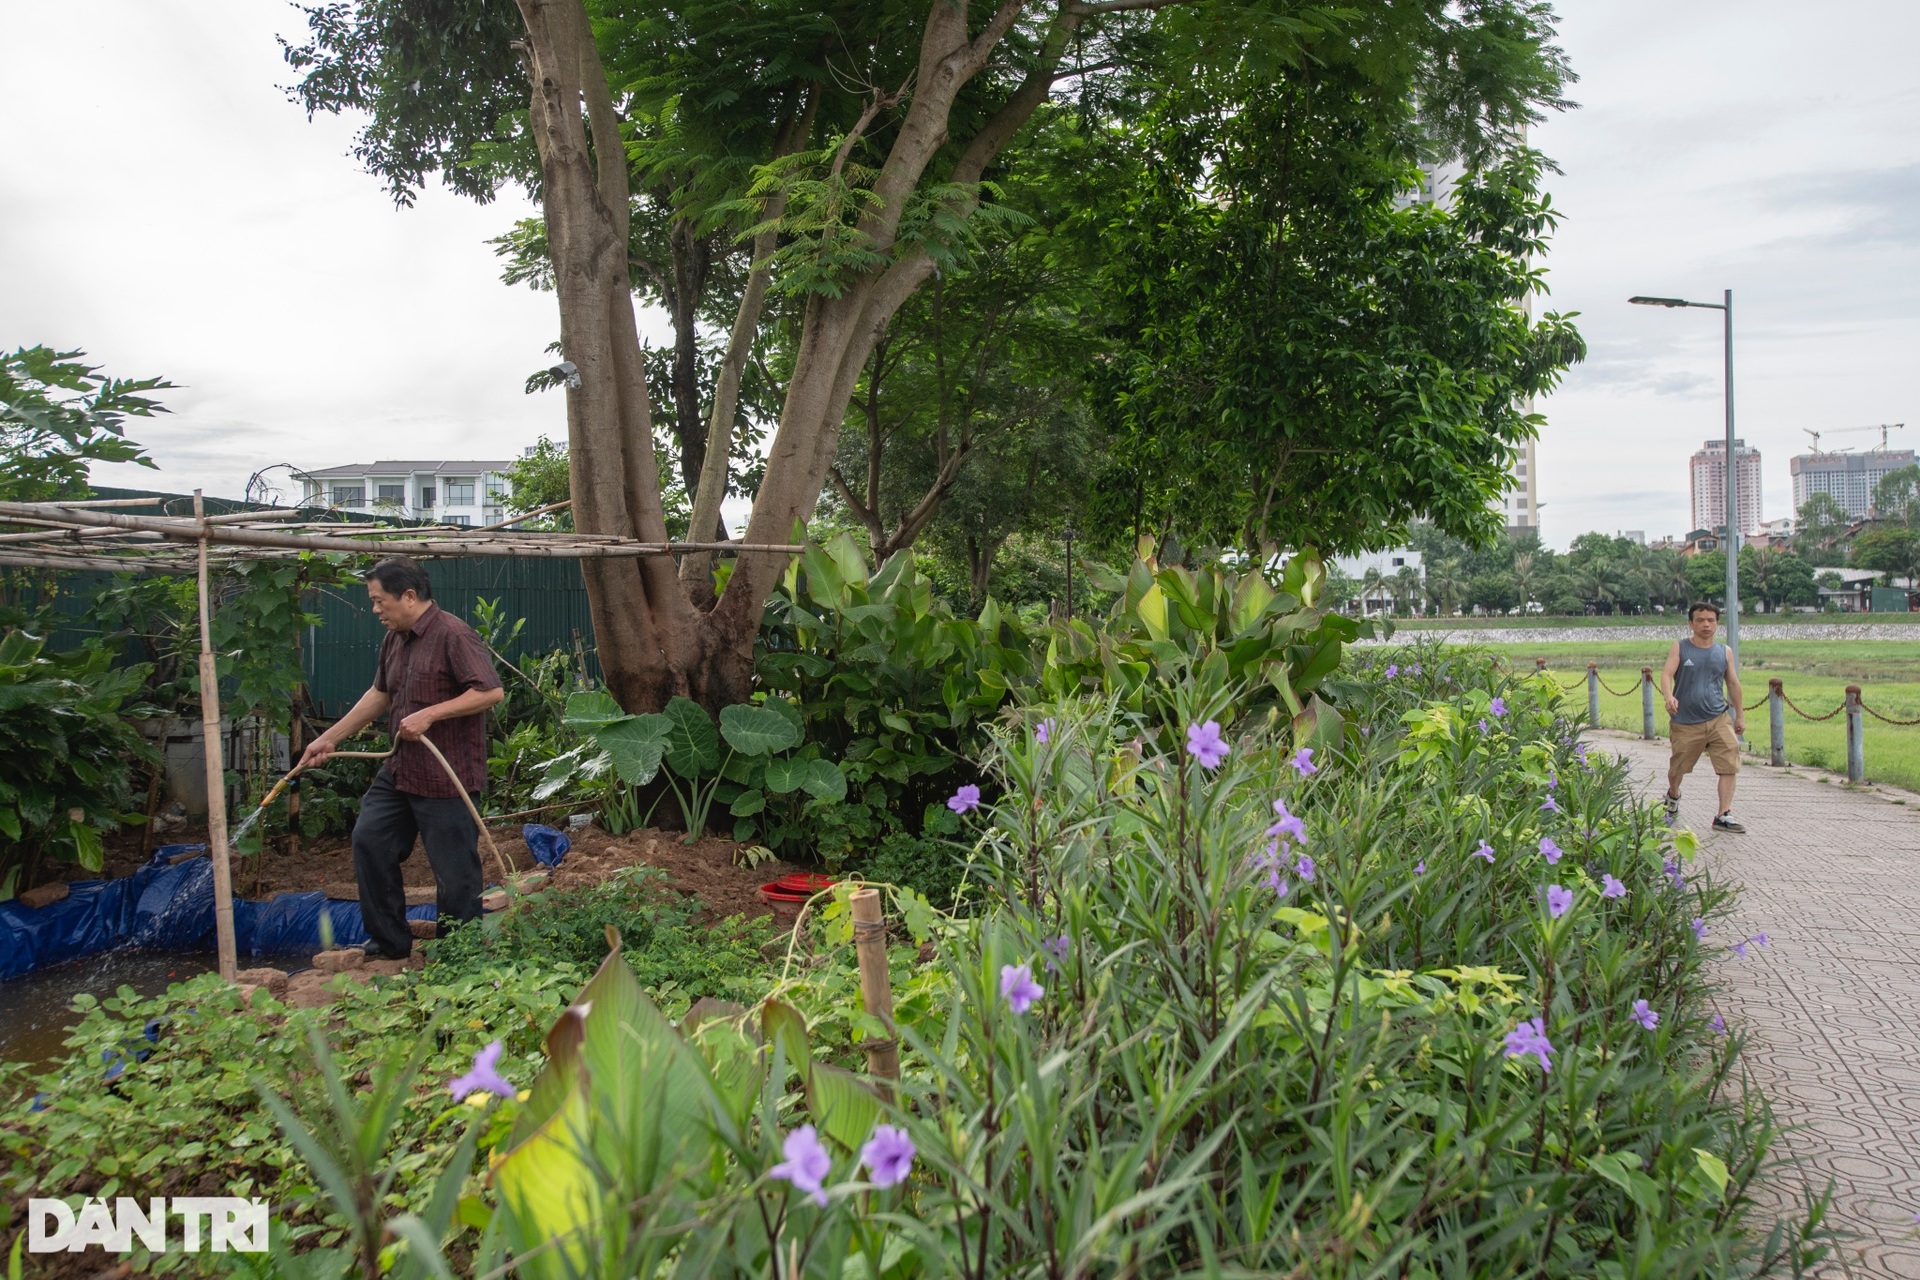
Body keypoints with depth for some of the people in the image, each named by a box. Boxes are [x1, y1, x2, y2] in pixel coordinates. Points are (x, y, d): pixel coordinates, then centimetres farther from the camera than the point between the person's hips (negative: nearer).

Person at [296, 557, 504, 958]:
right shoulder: (394, 640, 12)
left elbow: (492, 691, -23)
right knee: (369, 839, 10)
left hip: (446, 778, -9)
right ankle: (390, 942, 24)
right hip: (399, 771, 9)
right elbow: (379, 695, 24)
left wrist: (429, 714, -24)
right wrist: (329, 739, 24)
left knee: (455, 872, -2)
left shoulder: (453, 635, -17)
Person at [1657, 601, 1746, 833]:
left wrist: (1740, 715, 19)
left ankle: (1724, 816, -9)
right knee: (1677, 768, 13)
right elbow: (1666, 674, -13)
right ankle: (1673, 796, 44)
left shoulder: (1725, 652, 7)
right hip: (1685, 722, -2)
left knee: (1729, 765, -13)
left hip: (1719, 719, 2)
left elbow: (1733, 683, 16)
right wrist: (1669, 697, -32)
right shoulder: (1680, 648, -1)